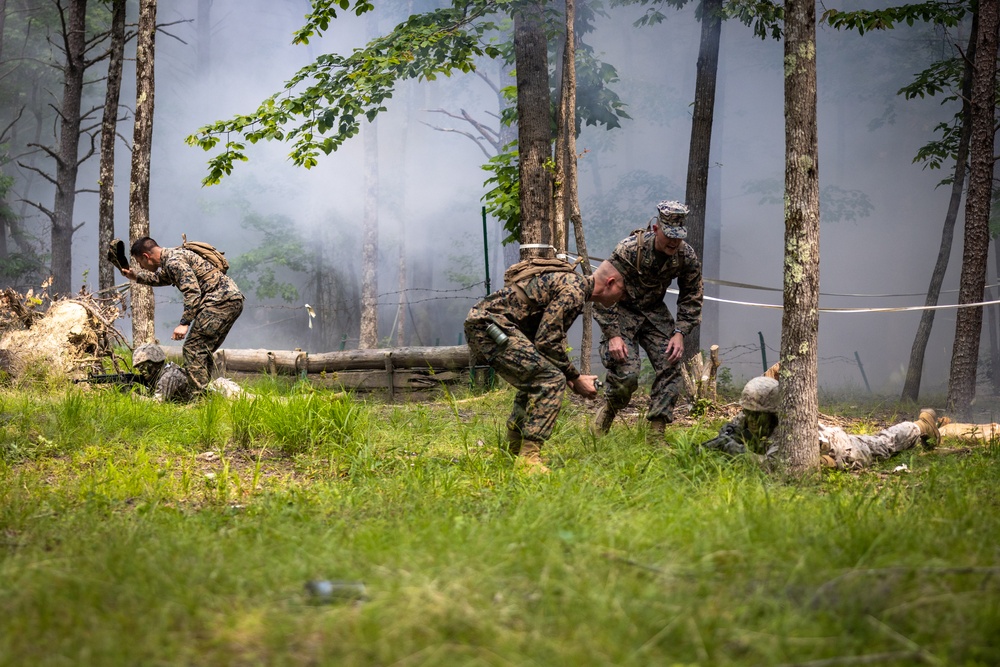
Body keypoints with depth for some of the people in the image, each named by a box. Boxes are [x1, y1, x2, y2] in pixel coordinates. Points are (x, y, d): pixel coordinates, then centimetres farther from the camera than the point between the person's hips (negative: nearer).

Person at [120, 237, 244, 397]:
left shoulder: (174, 261, -14)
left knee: (193, 347, -11)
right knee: (204, 349, 16)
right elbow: (159, 278, 42)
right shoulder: (170, 260, 19)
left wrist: (184, 323, -25)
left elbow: (193, 292, -22)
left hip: (221, 299, -11)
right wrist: (135, 276, 36)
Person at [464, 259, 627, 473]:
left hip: (479, 326, 11)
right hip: (489, 325, -11)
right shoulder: (574, 290, -11)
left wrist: (570, 377, 20)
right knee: (550, 380, -15)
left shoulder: (572, 284, 22)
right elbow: (548, 341, -15)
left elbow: (548, 337, 28)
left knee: (535, 381, 23)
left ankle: (512, 452, 30)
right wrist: (575, 378, -5)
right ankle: (528, 457, -18)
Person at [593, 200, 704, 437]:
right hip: (621, 310, -5)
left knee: (671, 365, -10)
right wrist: (613, 335, -26)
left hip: (654, 311, 5)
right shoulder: (629, 250, -27)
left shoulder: (686, 256, -13)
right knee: (626, 373, -19)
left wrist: (680, 332, -10)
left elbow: (692, 297, 2)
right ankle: (601, 422, 8)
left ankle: (656, 432, -2)